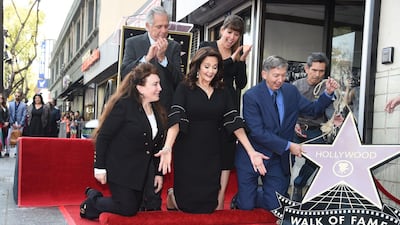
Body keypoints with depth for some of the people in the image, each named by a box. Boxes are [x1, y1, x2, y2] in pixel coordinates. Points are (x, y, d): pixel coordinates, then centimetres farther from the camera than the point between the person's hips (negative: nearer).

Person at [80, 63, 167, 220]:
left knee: (135, 206, 12)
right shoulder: (124, 105, -16)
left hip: (140, 171, 8)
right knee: (128, 209, -8)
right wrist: (100, 167, -17)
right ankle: (91, 203, 17)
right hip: (120, 168, -7)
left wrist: (159, 173, 8)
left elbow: (157, 145, 9)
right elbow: (103, 136, -15)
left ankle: (95, 195, 32)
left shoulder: (157, 111, 5)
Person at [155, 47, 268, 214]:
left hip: (212, 154, 4)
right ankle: (173, 195, 34)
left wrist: (251, 151, -10)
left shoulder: (222, 93, 8)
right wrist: (167, 147, -33)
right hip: (188, 153, -4)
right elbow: (176, 120, -16)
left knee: (208, 205, 7)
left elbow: (234, 122, 0)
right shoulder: (184, 89, -4)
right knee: (188, 203, -1)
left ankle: (178, 195, 39)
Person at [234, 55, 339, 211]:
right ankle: (243, 197, 36)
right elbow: (257, 132, -21)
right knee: (246, 206, 2)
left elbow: (313, 109, 8)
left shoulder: (291, 91, 2)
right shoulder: (251, 96, -15)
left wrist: (328, 93, -10)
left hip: (278, 158, 4)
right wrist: (288, 145, -21)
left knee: (275, 206, 4)